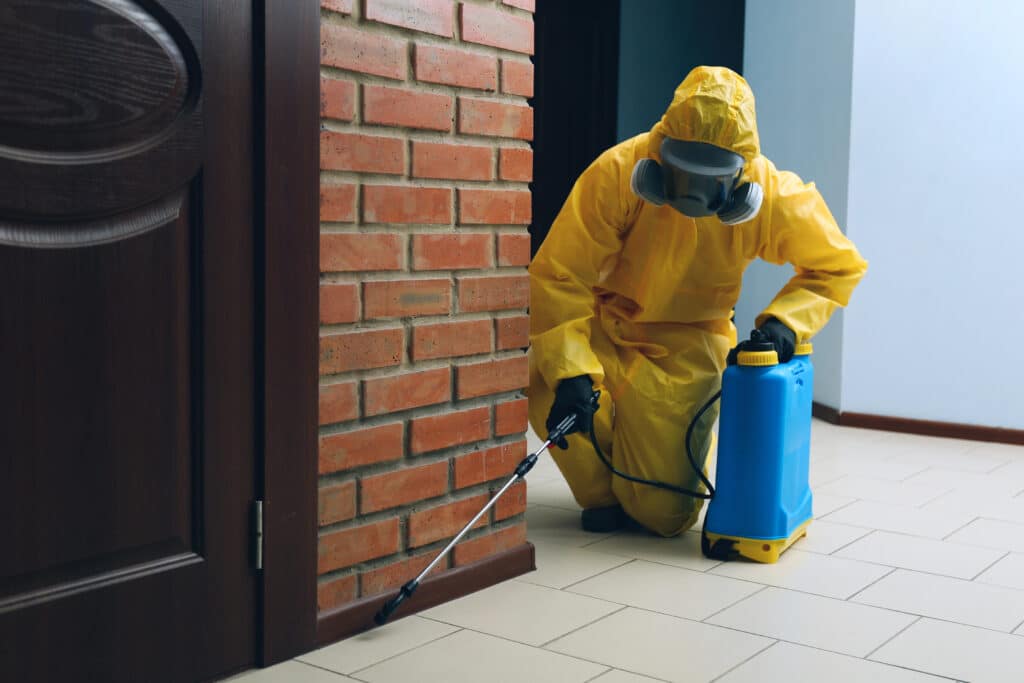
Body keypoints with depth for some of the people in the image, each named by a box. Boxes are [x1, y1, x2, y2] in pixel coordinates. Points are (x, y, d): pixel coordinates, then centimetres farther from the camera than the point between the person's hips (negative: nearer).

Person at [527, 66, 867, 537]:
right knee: (545, 374, -35)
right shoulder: (618, 173, -25)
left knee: (666, 514, -8)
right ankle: (602, 494, -3)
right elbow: (558, 275, -24)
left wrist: (783, 322, -20)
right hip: (606, 327, 0)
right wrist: (571, 371, -35)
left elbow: (838, 266, -2)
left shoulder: (774, 196, -17)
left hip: (686, 345, 0)